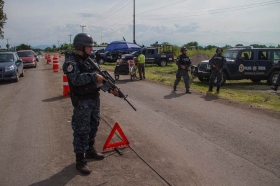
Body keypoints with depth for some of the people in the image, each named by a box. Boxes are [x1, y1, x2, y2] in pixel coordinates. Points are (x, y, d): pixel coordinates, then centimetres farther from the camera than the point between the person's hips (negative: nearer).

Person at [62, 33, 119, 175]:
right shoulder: (71, 61, -13)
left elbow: (100, 77, 12)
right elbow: (76, 79, -29)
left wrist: (111, 88, 0)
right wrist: (93, 77, -27)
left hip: (95, 99, 8)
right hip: (82, 101, -8)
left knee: (93, 127, 19)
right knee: (82, 130, -3)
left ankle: (90, 150, 37)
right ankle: (80, 161, 7)